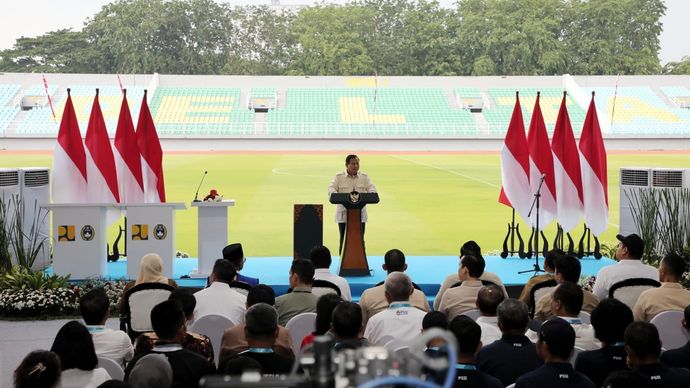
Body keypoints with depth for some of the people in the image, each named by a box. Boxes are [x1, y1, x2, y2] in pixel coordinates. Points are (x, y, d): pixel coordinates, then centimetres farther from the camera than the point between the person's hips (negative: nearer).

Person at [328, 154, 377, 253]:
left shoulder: (364, 177, 11)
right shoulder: (339, 177, 5)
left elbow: (371, 188, 2)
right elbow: (331, 189, -4)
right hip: (344, 214, -2)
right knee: (344, 239, 1)